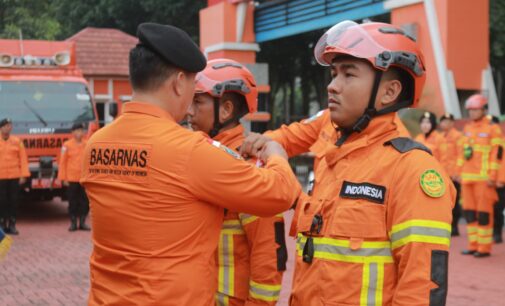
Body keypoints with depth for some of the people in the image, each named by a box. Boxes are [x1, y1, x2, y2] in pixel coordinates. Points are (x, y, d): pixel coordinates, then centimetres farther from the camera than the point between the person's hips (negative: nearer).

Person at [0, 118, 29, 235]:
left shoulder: (17, 141, 4)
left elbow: (23, 159, 3)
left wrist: (23, 175, -3)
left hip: (14, 177, 1)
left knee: (13, 201, 3)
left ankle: (12, 225, 11)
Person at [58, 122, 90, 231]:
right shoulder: (67, 145, -2)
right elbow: (62, 163, -1)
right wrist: (63, 178, -5)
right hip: (71, 179, -2)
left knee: (85, 201, 4)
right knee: (73, 202, 4)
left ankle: (82, 222, 13)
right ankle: (73, 223, 11)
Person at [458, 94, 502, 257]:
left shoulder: (492, 128, -5)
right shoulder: (467, 128, 15)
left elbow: (496, 153, -9)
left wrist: (493, 177, -14)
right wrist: (460, 172, 14)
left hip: (483, 178, -6)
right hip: (467, 177, 6)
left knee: (483, 212, -3)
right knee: (469, 211, 7)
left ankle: (485, 247, 3)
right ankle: (473, 245, 16)